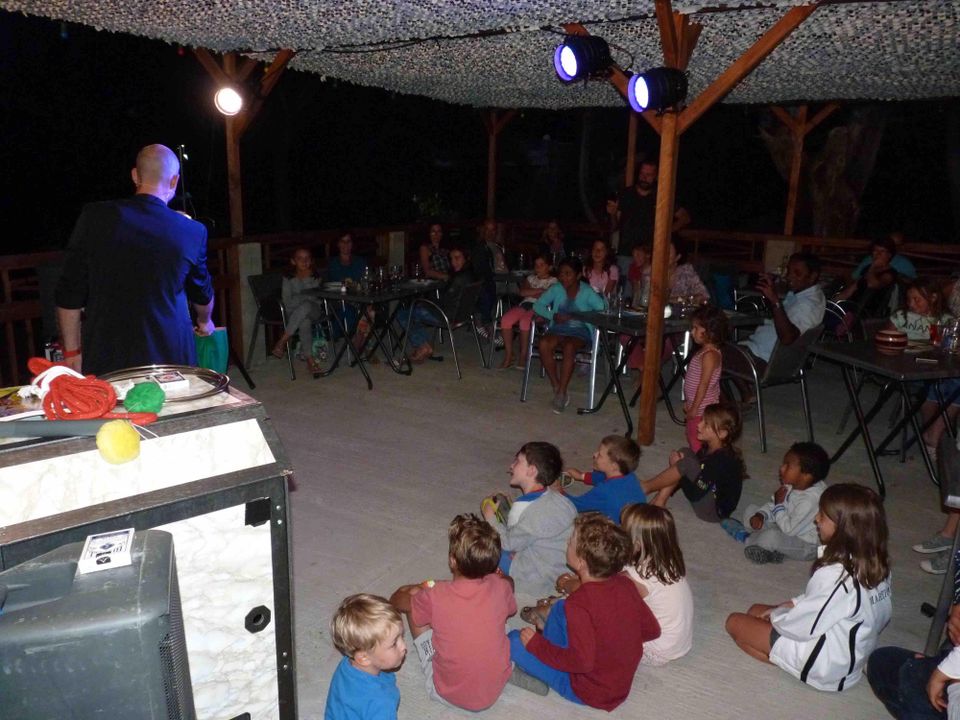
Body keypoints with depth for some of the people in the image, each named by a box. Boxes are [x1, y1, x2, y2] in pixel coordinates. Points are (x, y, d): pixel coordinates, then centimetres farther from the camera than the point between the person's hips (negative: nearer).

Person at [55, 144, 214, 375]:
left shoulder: (94, 217, -3)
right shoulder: (193, 232, -1)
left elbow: (69, 295, -1)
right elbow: (202, 293, 16)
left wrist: (72, 352, 10)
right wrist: (204, 321, 37)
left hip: (104, 359, 0)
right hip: (170, 357, 0)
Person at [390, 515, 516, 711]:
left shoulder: (436, 596, -24)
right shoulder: (501, 587, -19)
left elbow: (396, 600, 0)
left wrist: (420, 591, 20)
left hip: (448, 694, -2)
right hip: (496, 689, 3)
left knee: (410, 593, 2)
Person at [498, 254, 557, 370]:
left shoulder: (553, 281, 10)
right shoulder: (531, 278, 25)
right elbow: (522, 292, 8)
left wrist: (530, 293, -2)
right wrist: (539, 290, -1)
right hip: (525, 304, 5)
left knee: (524, 321, -37)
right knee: (505, 319, -24)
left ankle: (523, 356, -24)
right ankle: (508, 356, -19)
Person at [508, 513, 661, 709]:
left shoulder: (580, 603, -32)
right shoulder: (625, 583, -12)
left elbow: (582, 661, -30)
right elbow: (652, 630, -1)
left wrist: (536, 644, -18)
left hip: (591, 694, -7)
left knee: (515, 641, -7)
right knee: (560, 608, 14)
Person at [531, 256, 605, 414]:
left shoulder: (587, 292, -5)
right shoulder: (556, 289, 4)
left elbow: (603, 310, -15)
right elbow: (538, 305, 6)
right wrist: (553, 315, -12)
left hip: (580, 331, -3)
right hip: (558, 329, 3)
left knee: (569, 347, -37)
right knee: (544, 344, -30)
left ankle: (561, 393, -28)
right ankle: (556, 388, -20)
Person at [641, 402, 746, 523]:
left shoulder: (721, 459, -28)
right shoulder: (708, 447, -1)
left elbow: (693, 494, -28)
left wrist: (677, 466, -17)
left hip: (715, 511, -10)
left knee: (688, 464, -27)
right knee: (685, 453, -2)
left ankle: (645, 487, -6)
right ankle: (659, 501, -5)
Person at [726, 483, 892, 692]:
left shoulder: (835, 575, -34)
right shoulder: (878, 566, -8)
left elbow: (799, 626, -22)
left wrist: (775, 614, -2)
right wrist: (792, 604, 2)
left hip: (825, 668, -8)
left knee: (735, 621, 1)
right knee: (756, 610, 17)